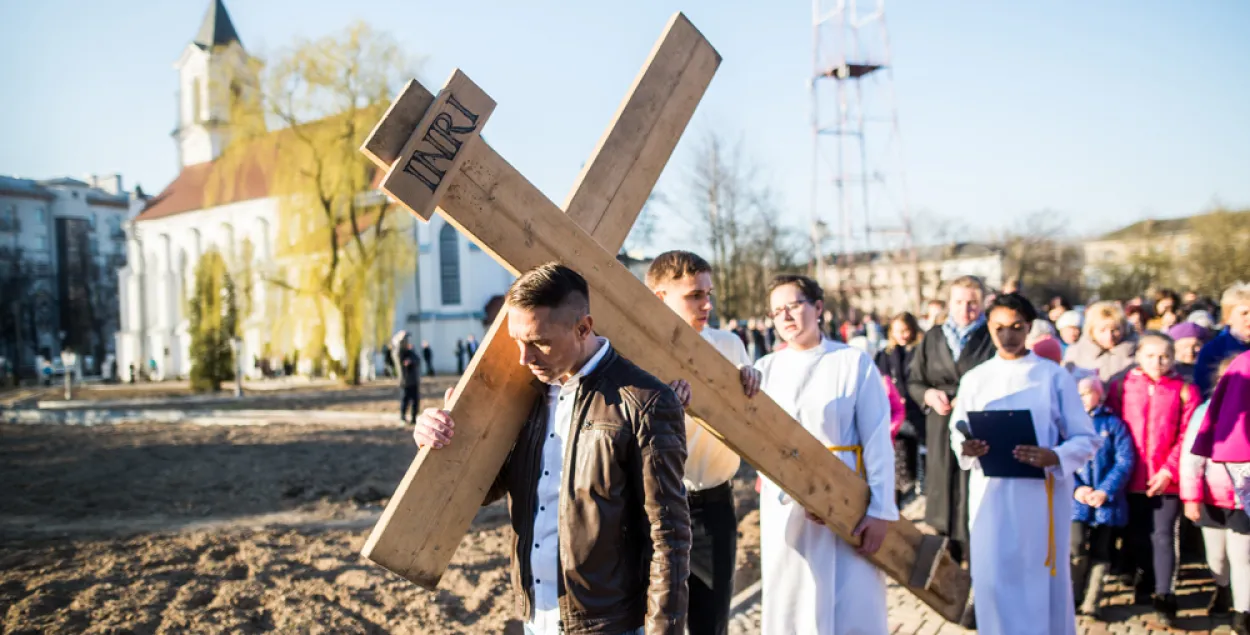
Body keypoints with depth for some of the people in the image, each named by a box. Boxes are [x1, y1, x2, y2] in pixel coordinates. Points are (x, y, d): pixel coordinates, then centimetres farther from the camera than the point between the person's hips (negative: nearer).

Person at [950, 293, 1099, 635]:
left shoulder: (1054, 376, 0)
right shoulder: (974, 379, 8)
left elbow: (1086, 439, -1)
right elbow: (957, 432, 12)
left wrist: (1054, 458, -21)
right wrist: (965, 448, -12)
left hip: (1041, 494, -2)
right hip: (990, 494, 2)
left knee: (1042, 581, 6)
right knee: (993, 580, 1)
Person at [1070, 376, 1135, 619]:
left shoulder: (1113, 423, 4)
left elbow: (1125, 460, -3)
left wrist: (1106, 491, -12)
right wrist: (1075, 488, -14)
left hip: (1106, 499, 1)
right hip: (1077, 498, 0)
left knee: (1100, 552, 6)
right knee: (1076, 548, -12)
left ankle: (1091, 603, 15)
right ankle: (1072, 597, 7)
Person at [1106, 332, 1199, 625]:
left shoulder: (1184, 390, 0)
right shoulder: (1121, 387, 3)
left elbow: (1187, 436, -3)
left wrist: (1168, 470, -11)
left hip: (1167, 479, -2)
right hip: (1133, 479, 2)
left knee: (1162, 535, -4)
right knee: (1137, 534, 14)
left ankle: (1163, 597, 1)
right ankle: (1145, 580, 33)